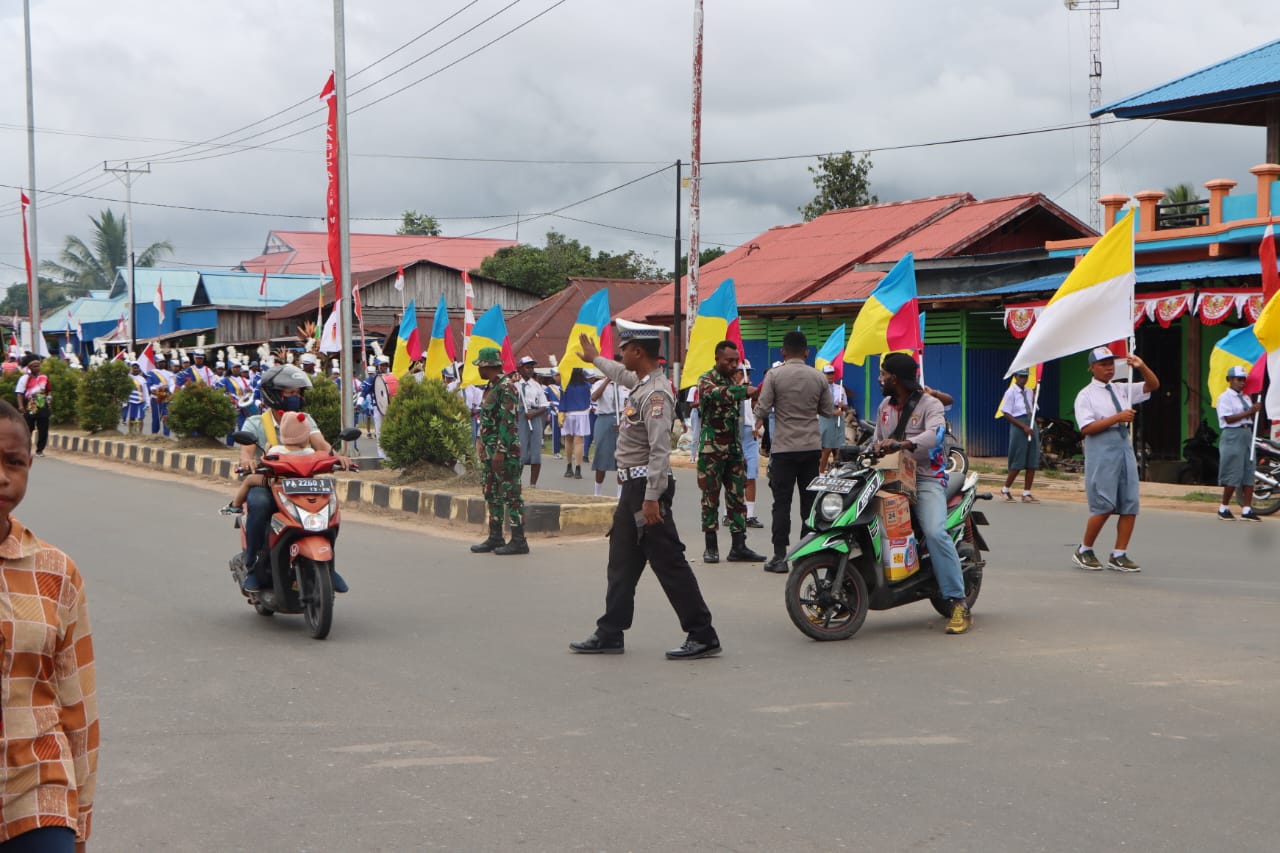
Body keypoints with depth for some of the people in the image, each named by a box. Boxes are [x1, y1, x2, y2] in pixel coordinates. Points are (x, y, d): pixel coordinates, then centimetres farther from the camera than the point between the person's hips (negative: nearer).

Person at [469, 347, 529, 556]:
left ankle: (518, 541, -4)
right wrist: (484, 448, 18)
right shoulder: (491, 387, 16)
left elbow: (508, 422, -20)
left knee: (511, 495, -7)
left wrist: (500, 451, -23)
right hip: (491, 451, 10)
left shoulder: (506, 387, -15)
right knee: (492, 495, 13)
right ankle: (495, 538, 19)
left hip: (506, 452, -10)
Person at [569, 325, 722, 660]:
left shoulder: (656, 393, -18)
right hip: (633, 486, 10)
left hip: (648, 487, -10)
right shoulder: (641, 382, 12)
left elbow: (660, 450, -24)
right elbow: (622, 374, 38)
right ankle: (610, 634, 20)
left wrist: (652, 498, -27)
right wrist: (595, 359, 54)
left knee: (669, 563, -8)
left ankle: (703, 636, -5)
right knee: (621, 563, 13)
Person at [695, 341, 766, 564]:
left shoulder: (733, 382, 15)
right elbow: (715, 393, -32)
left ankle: (738, 547, 5)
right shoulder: (706, 380, -7)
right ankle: (711, 547, 5)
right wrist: (744, 391, -38)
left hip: (734, 447, 7)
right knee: (711, 497, -1)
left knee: (737, 496, 4)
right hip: (711, 448, -7)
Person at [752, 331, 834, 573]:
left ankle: (780, 556, -4)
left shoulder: (775, 375, -8)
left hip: (784, 447, -3)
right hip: (812, 447, 3)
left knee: (782, 502, -1)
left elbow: (762, 408, -10)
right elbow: (829, 412, 8)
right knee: (810, 501, 9)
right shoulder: (818, 378, 2)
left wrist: (758, 423, 12)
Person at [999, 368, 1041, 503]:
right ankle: (1006, 489, 14)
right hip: (1018, 426, -6)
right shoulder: (1011, 393, -7)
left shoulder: (1029, 392, 12)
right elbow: (1006, 414, -11)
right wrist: (1023, 426, -15)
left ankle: (1027, 493, 9)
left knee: (1032, 462, 3)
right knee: (1018, 462, -4)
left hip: (1031, 426, 7)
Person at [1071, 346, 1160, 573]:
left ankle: (1118, 556, 6)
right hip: (1101, 453, -6)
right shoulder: (1086, 395, -2)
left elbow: (1153, 385, 14)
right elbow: (1086, 427, -13)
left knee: (1130, 505, 1)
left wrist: (1142, 366, -4)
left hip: (1125, 449, 6)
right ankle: (1084, 551, 9)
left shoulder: (1122, 389, 15)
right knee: (1103, 506, -8)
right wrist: (1117, 418, -16)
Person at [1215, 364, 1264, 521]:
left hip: (1247, 434, 8)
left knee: (1249, 473, 3)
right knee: (1233, 474, -6)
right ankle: (1224, 508, 6)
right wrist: (1249, 412, -20)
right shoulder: (1224, 397, -7)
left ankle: (1247, 509, 5)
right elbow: (1229, 419, -17)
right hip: (1233, 436, -8)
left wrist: (1256, 410, -2)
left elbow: (1250, 416, 18)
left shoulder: (1245, 397, 15)